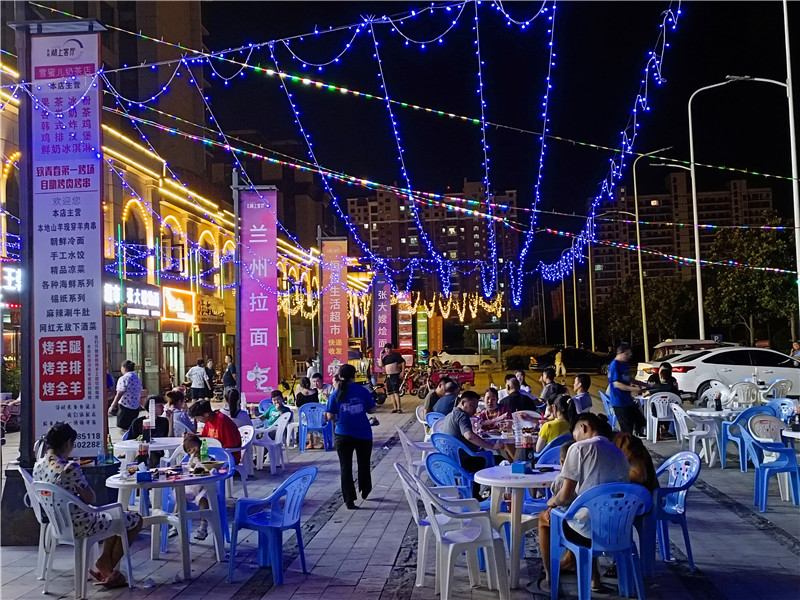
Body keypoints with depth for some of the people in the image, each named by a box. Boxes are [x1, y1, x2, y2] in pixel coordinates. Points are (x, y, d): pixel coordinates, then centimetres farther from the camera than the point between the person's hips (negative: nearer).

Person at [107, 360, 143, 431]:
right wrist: (139, 405, 25)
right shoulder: (138, 379, 11)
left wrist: (112, 406, -8)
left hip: (125, 407, -8)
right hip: (135, 408, 8)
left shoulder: (123, 379, -11)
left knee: (123, 429, -2)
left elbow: (119, 395, -14)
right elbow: (140, 396, 16)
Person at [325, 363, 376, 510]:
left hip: (343, 434, 0)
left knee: (346, 466, 7)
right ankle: (365, 491, 37)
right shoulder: (363, 391, -4)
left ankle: (349, 500, 3)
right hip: (363, 434, 0)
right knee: (364, 464, 20)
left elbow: (330, 416, -5)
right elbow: (372, 410, 0)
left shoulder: (336, 394, -3)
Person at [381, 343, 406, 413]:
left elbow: (403, 362, -5)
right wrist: (381, 356, 0)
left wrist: (402, 372, -10)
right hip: (388, 376, 7)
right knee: (391, 393, 6)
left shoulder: (396, 355, -4)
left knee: (396, 392, -15)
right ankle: (395, 408, 11)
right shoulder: (385, 357, 15)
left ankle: (399, 408, -16)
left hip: (395, 375, -7)